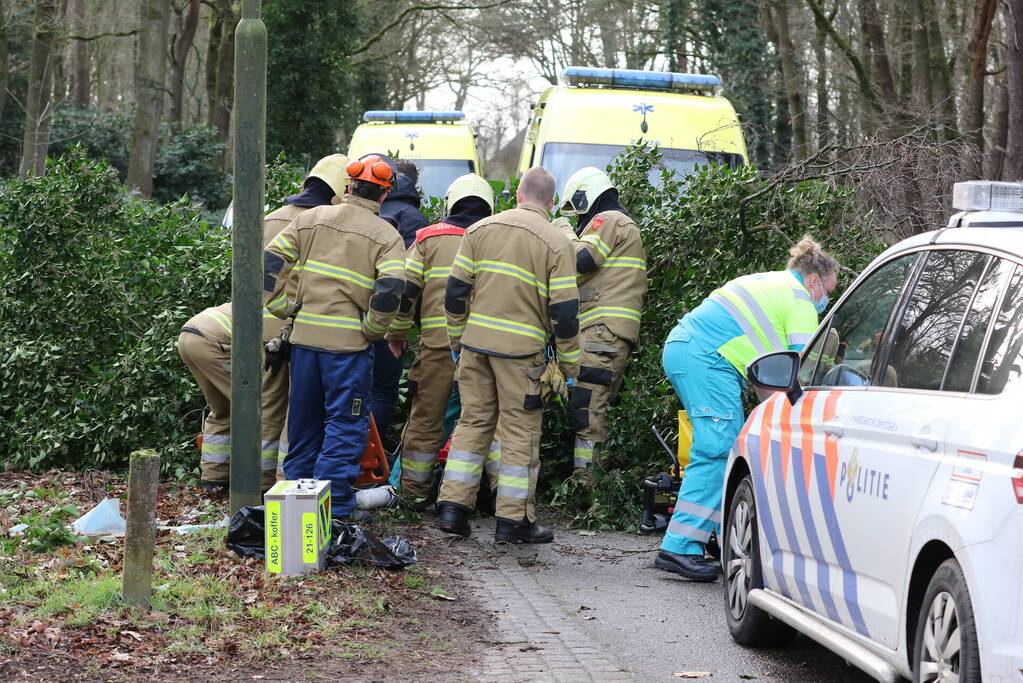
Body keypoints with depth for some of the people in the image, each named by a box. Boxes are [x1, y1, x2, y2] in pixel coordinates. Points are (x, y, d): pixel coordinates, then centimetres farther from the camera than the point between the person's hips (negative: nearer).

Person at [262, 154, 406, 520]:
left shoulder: (314, 218, 6)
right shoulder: (386, 236, -4)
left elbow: (271, 259, 2)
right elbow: (391, 288, -18)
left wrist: (282, 307, 8)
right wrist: (373, 329, -5)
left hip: (305, 335, 4)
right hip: (348, 341, -4)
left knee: (304, 421, 17)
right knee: (345, 425, 3)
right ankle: (333, 507, -2)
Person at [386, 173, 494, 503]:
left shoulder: (429, 238, 8)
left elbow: (404, 290, 2)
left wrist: (397, 333, 13)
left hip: (438, 342, -1)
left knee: (426, 417, 8)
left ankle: (415, 489, 14)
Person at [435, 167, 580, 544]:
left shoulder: (480, 230, 7)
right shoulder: (556, 243, -5)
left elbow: (455, 290, 7)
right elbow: (564, 310, -7)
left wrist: (457, 339, 18)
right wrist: (569, 364, 2)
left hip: (476, 342, 4)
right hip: (521, 350, -4)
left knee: (473, 421, 14)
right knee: (520, 431, 4)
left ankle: (453, 505, 11)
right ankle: (514, 519, 7)